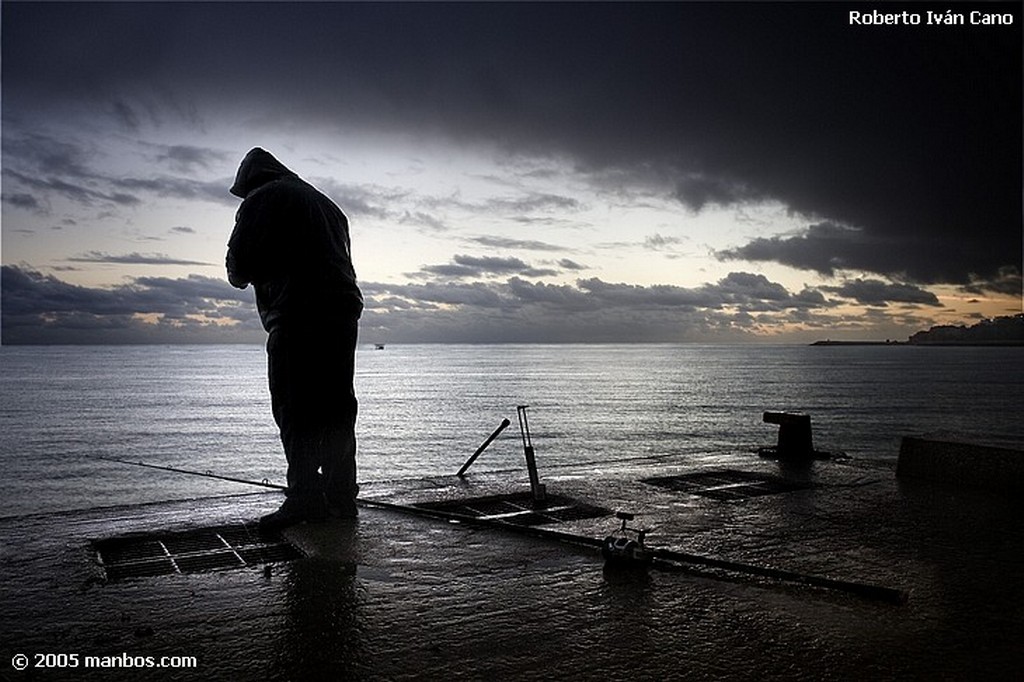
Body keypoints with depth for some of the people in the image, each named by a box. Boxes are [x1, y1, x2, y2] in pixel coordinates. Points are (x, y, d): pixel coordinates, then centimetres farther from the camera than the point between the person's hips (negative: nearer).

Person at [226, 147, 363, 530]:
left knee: (295, 411, -6)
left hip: (297, 315, -7)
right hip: (343, 312, 8)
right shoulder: (326, 203, 29)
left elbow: (240, 259, -3)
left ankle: (306, 497, -9)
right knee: (336, 408, 8)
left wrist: (241, 277, 19)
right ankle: (341, 498, 10)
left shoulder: (262, 199, 6)